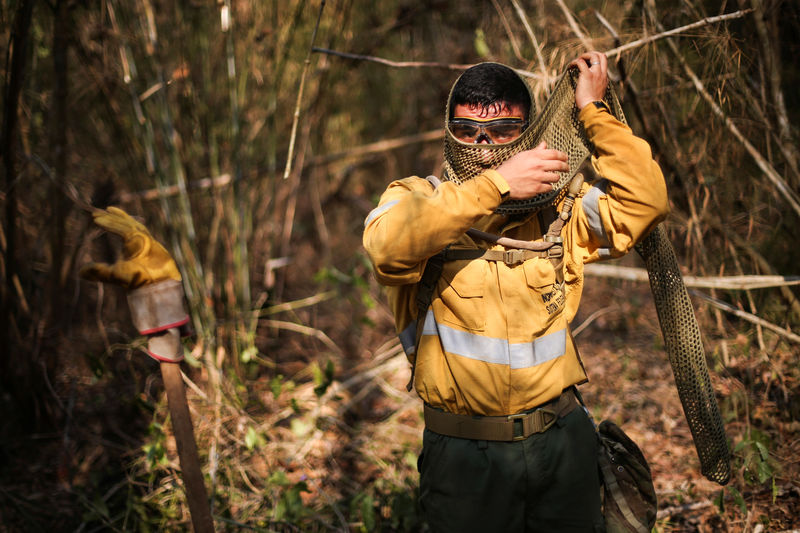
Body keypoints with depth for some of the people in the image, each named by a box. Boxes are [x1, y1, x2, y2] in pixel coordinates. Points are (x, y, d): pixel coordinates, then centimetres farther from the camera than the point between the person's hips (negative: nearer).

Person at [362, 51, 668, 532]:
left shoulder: (558, 207, 3)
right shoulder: (418, 199, -5)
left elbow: (645, 202, -8)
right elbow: (389, 245, -28)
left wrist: (594, 111, -5)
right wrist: (495, 183, -28)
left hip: (562, 442, 3)